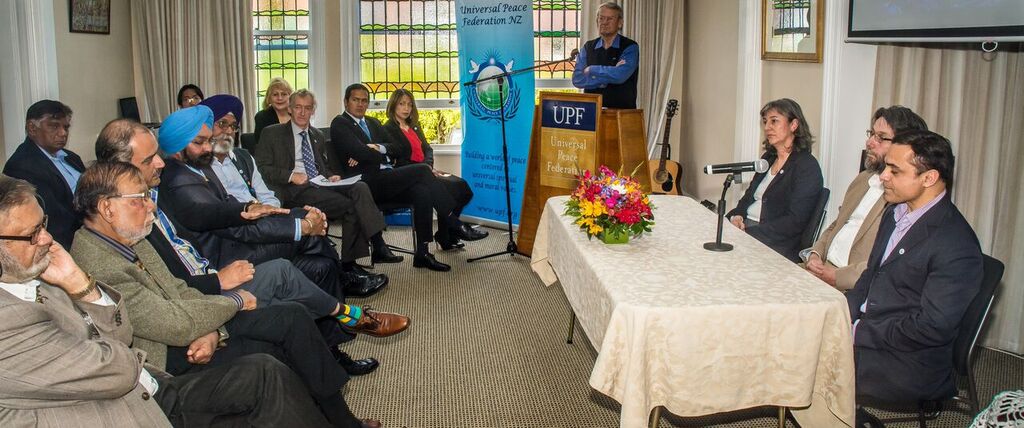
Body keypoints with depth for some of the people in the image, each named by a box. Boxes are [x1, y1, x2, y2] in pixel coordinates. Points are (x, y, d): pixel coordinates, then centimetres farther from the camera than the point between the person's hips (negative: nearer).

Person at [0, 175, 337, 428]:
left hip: (153, 393, 9)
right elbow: (113, 372, -22)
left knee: (263, 371, -2)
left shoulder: (30, 277, 7)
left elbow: (120, 334, 8)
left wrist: (77, 281, -6)